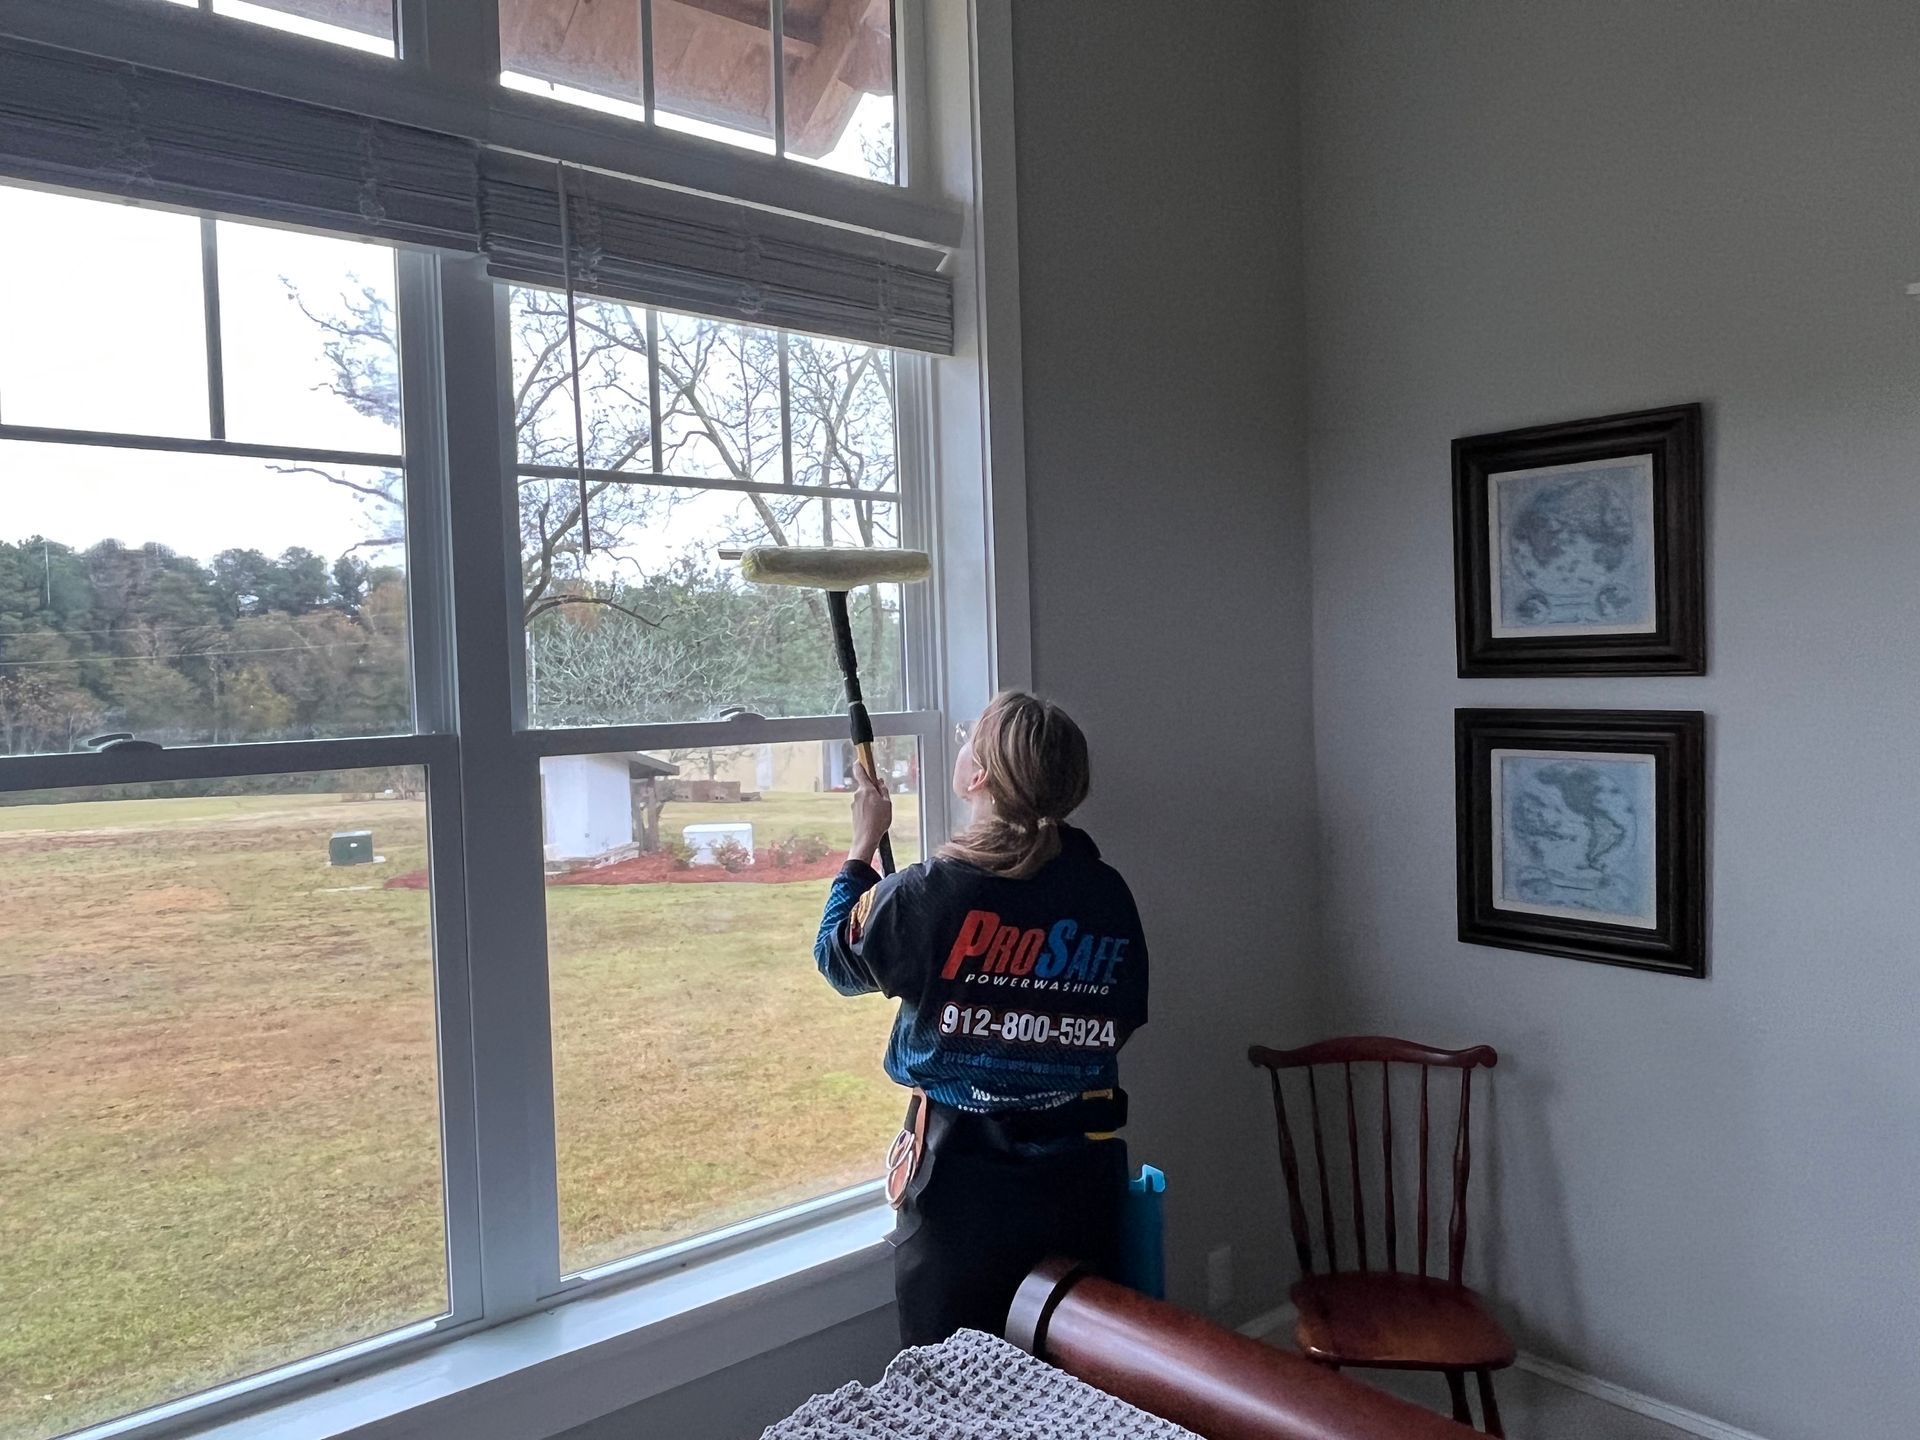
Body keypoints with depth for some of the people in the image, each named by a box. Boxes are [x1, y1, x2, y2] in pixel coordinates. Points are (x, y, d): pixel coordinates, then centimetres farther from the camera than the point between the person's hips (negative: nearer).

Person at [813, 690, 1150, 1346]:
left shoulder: (926, 893, -17)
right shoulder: (1107, 893, -4)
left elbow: (839, 957, 3)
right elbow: (1124, 1017, 9)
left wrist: (863, 843, 13)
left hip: (964, 1172, -4)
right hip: (1083, 1167, 4)